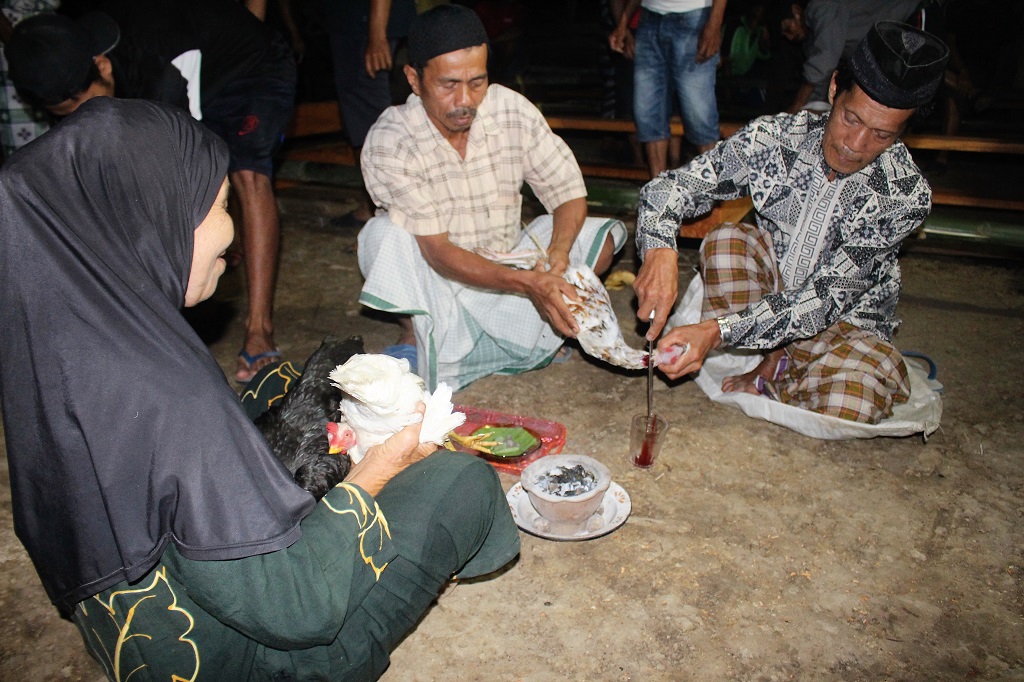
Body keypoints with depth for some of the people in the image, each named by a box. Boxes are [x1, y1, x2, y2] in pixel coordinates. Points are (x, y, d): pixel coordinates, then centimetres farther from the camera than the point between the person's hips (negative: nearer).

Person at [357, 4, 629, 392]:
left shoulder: (512, 110, -14)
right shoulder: (389, 142, -22)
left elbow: (569, 193, -9)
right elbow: (437, 252, -26)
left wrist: (558, 254, -31)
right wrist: (525, 282, -40)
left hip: (509, 264, 3)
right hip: (434, 280, -2)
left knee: (600, 235, -14)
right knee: (386, 233, -31)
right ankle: (413, 335, -10)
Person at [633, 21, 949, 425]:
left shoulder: (906, 195, -23)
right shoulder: (775, 137, -18)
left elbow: (826, 298, -28)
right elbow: (669, 188, -17)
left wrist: (717, 331, -41)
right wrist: (660, 251, -41)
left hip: (846, 320, -2)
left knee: (843, 410, -33)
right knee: (725, 241, -28)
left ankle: (771, 379, -1)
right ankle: (775, 358, -10)